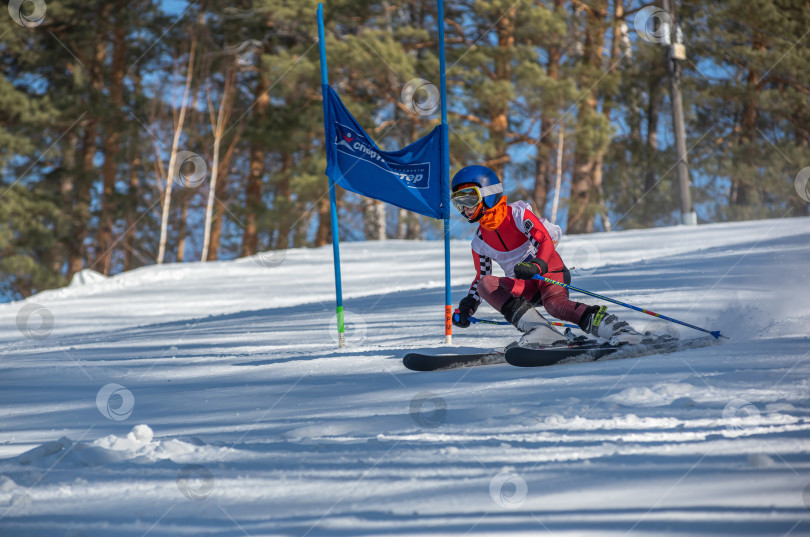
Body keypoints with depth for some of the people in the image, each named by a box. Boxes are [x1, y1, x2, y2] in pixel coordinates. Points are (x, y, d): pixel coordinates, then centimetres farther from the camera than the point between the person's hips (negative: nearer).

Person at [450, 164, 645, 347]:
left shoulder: (517, 214, -8)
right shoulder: (480, 242, 11)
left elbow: (545, 242, -19)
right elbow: (481, 276, 23)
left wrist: (536, 266, -39)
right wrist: (467, 307, 9)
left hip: (549, 270, -5)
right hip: (523, 287, 6)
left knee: (554, 303, -39)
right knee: (485, 285, -24)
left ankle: (615, 328, -47)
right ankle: (539, 330, -40)